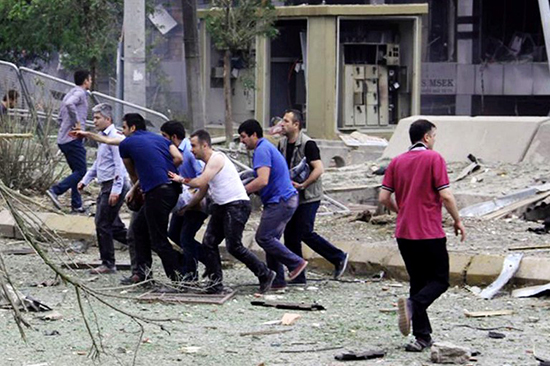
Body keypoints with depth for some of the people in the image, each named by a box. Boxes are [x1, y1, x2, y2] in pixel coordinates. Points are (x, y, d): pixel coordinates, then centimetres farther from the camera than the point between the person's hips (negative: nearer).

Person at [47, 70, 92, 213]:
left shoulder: (70, 93, 22)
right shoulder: (80, 93, -8)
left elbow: (60, 118, 24)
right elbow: (69, 104, -30)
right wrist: (77, 123, -24)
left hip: (63, 139, 10)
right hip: (73, 139, -10)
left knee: (77, 171, 13)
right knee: (80, 171, -8)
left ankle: (76, 204, 10)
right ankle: (55, 190, -19)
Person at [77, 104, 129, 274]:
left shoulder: (115, 138, -15)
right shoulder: (103, 137, 16)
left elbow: (120, 165, -20)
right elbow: (98, 163, 28)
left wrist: (116, 190, -24)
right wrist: (85, 180, 23)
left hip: (114, 186, -10)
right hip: (106, 186, 10)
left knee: (103, 224, -6)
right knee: (113, 225, 13)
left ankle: (108, 264, 1)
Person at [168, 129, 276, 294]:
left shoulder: (217, 159, -13)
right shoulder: (208, 164, 18)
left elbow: (200, 182, -22)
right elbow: (201, 192, 27)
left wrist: (181, 179, -6)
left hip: (237, 205, -10)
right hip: (221, 206, 10)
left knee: (234, 246, -12)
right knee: (209, 243, 2)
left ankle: (265, 275, 0)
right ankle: (215, 283, 3)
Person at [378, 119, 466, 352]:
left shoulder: (397, 162, 9)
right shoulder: (434, 158, -7)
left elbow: (383, 198, 6)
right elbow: (445, 195, -13)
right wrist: (457, 220, 0)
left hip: (404, 234, 6)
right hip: (430, 233, -6)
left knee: (418, 282, 13)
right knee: (439, 280, 5)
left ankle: (422, 336, 9)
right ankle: (413, 305, -23)